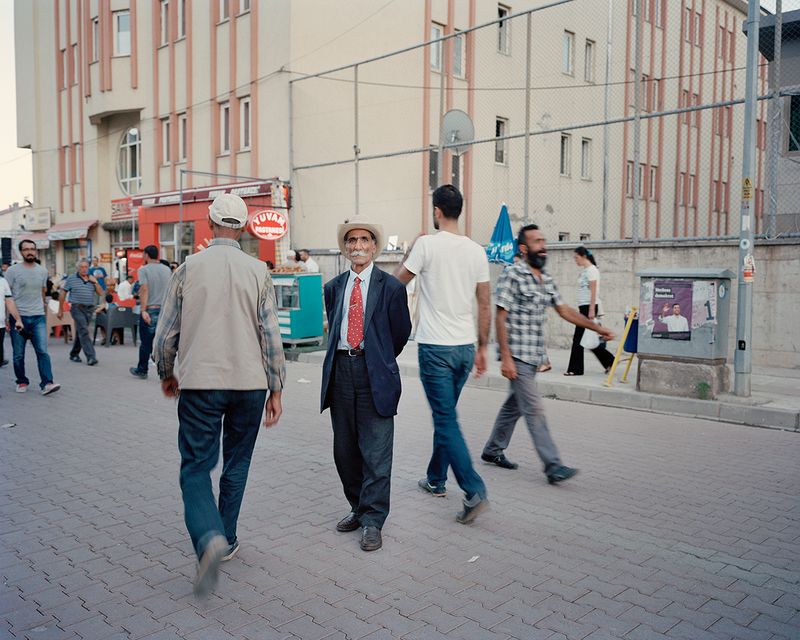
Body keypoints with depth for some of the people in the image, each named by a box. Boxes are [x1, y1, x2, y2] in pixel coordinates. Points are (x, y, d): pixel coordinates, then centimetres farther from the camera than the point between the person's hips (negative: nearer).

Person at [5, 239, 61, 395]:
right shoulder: (12, 271, -2)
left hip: (38, 318, 2)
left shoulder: (43, 271, 10)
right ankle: (22, 382, 22)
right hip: (18, 318, -2)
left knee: (43, 352, -9)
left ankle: (47, 384, -12)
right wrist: (16, 318, -15)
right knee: (18, 355, 7)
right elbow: (7, 296, -6)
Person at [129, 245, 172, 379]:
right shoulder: (167, 269, 8)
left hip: (150, 310, -4)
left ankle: (142, 370, 20)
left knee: (145, 342, 8)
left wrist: (143, 310, -19)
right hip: (165, 310, 4)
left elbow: (144, 289, -16)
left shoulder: (144, 269, -6)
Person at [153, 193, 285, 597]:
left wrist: (166, 374, 20)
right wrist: (275, 389, 5)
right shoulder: (257, 271, -1)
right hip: (249, 383, 2)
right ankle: (226, 540, 26)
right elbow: (271, 334, -2)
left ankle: (209, 538, -18)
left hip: (199, 383, -1)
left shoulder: (189, 268, -2)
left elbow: (166, 333, 2)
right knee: (236, 464, 17)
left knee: (196, 466, 4)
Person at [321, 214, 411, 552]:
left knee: (375, 451, -2)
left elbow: (400, 333, 6)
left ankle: (372, 521, 8)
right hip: (340, 371, 5)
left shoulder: (390, 287, -2)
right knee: (345, 449, 12)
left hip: (374, 375, -4)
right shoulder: (334, 287, 12)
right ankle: (358, 508, 29)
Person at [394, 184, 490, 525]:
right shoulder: (477, 250, 5)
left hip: (435, 347, -6)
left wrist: (410, 251, 18)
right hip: (465, 346, 6)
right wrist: (482, 347, 16)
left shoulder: (427, 244, -10)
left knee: (446, 420, -2)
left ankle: (474, 492, -8)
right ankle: (436, 479, 33)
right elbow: (484, 306, 8)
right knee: (444, 416, 19)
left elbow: (397, 281, 3)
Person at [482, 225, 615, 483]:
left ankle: (493, 450, 31)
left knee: (514, 404, 17)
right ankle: (553, 466, -5)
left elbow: (564, 310, 17)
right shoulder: (512, 274, -12)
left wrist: (598, 328, 11)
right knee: (534, 409, -7)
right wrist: (505, 357, -19)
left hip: (534, 355, 8)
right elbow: (500, 318, -14)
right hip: (516, 355, -8)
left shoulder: (546, 279, 12)